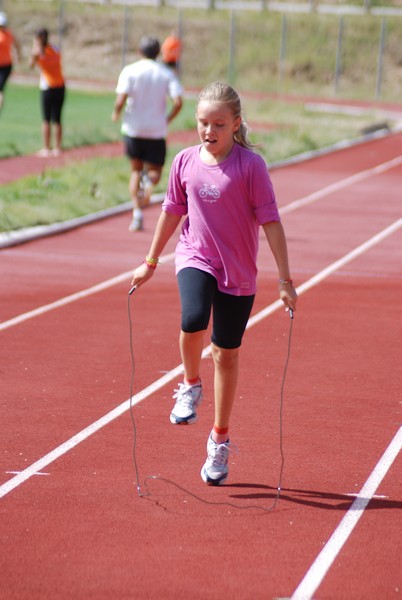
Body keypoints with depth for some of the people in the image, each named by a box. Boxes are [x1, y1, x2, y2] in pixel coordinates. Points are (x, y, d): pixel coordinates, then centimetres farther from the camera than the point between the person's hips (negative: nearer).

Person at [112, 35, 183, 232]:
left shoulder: (130, 71, -4)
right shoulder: (167, 74, 1)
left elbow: (121, 100, -16)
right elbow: (178, 102, -11)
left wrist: (116, 113, 5)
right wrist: (167, 119, 5)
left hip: (133, 128, 0)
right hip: (157, 131, 0)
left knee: (136, 170, 16)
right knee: (155, 171, 14)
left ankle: (137, 213, 4)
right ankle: (149, 179, -24)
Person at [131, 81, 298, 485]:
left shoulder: (250, 165, -12)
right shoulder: (185, 162, -1)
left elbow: (270, 221, -9)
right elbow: (172, 211, 13)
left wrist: (285, 280, -11)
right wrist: (150, 262, 20)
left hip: (238, 273, -1)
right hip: (195, 258, 1)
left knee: (227, 354, 8)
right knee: (193, 320, -30)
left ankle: (220, 438, 25)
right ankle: (191, 385, 0)